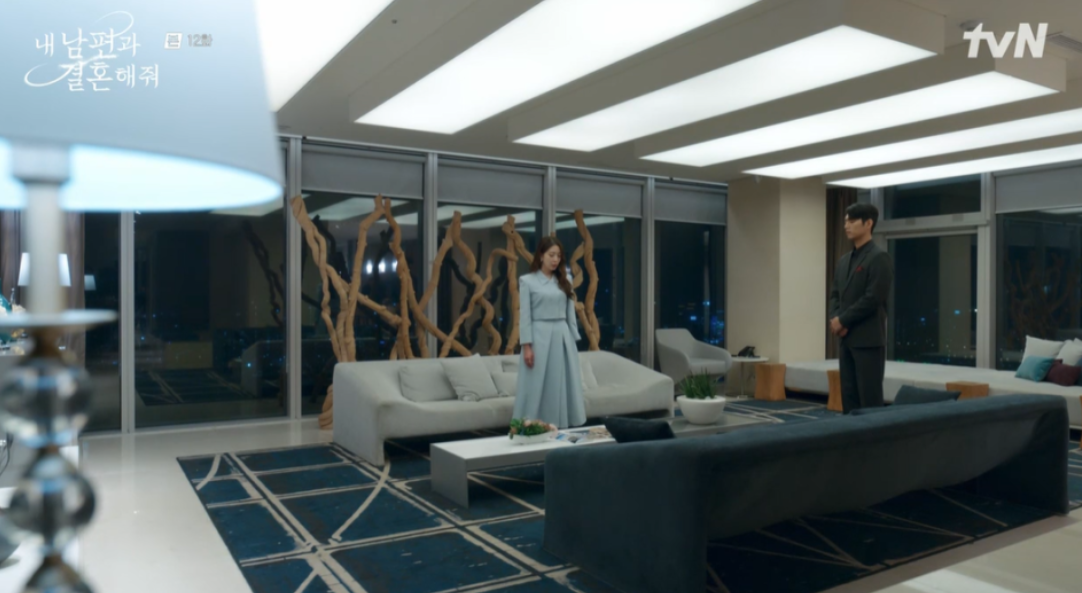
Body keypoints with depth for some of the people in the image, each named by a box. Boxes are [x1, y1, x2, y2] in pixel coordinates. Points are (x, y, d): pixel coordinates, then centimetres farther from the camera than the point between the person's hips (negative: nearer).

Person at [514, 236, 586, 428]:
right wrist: (526, 346, -12)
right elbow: (524, 316, -5)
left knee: (564, 385, 6)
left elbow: (570, 313, 13)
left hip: (562, 336, 5)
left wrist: (574, 341, 7)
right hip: (540, 336, -4)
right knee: (537, 387, -3)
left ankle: (564, 428, 13)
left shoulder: (564, 282, 12)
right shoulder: (527, 281, -1)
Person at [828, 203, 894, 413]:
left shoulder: (879, 257, -8)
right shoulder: (844, 260, 16)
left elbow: (874, 298, -15)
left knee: (870, 398, -4)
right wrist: (835, 318, -2)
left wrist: (843, 320, -11)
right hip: (846, 340, 8)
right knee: (848, 395, 10)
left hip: (868, 340, -8)